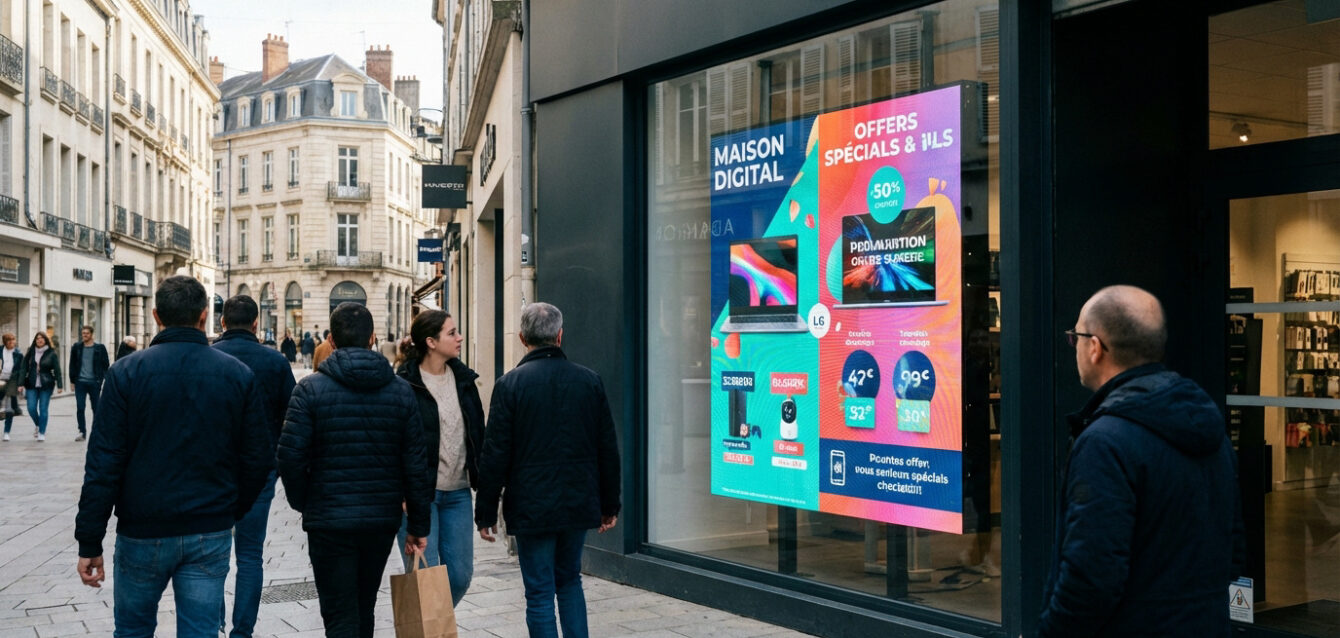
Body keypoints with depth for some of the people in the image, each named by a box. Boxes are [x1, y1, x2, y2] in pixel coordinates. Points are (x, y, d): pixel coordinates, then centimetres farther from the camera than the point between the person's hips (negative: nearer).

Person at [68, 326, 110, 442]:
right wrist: (72, 380, 6)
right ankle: (82, 432, 4)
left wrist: (102, 380, -5)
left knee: (96, 408, 5)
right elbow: (72, 365, 12)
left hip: (94, 382, -1)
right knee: (79, 408, -3)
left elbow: (105, 365, 4)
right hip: (80, 382, 1)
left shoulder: (100, 348, 2)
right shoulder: (76, 347, 7)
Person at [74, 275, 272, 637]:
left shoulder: (127, 373, -6)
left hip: (143, 531, -1)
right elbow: (258, 459, 0)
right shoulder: (238, 375, -1)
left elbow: (104, 464, -9)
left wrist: (90, 542, -4)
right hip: (212, 535, 1)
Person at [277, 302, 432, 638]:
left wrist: (304, 503, 6)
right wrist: (419, 524, 5)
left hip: (329, 521, -3)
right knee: (364, 610, 21)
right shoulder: (401, 390, 0)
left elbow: (291, 456, -13)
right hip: (383, 520, 3)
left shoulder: (310, 389, -8)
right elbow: (415, 463, -2)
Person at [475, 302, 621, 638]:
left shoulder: (510, 384, -9)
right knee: (570, 580, 21)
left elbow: (495, 455, -9)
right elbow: (607, 448, 6)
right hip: (579, 505, 4)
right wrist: (610, 504, 14)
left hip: (531, 507, -4)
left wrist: (486, 511, -1)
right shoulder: (589, 380, 2)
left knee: (540, 592, 4)